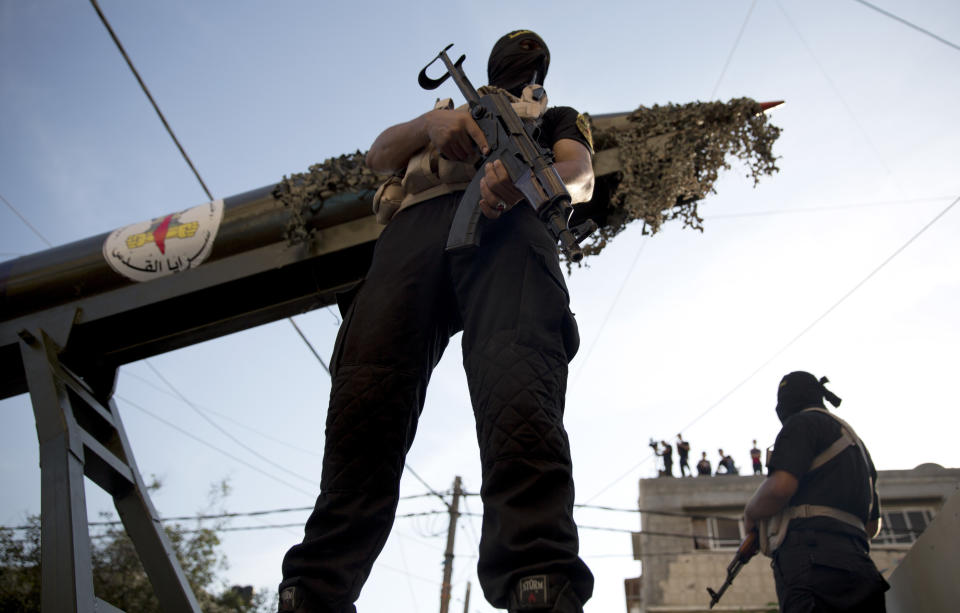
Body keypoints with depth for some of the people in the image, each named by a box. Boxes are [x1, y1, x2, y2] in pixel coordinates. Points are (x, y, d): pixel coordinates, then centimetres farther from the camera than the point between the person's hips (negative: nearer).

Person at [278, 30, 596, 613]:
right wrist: (434, 124, 2)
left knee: (516, 386, -31)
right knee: (365, 393, -21)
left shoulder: (560, 118, 39)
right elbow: (381, 155, 27)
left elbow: (581, 176, 15)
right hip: (416, 222, 2)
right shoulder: (452, 103, 45)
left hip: (507, 220, -2)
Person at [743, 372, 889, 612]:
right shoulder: (854, 441, 32)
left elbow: (779, 487, -14)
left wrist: (750, 514, 5)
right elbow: (872, 525, 34)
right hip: (853, 561, 9)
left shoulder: (803, 423, 4)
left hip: (815, 565, -9)